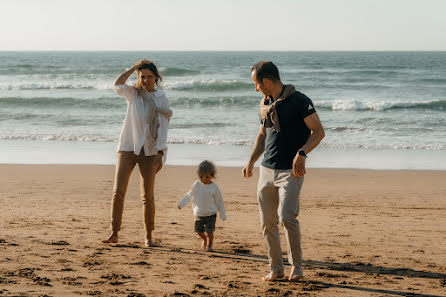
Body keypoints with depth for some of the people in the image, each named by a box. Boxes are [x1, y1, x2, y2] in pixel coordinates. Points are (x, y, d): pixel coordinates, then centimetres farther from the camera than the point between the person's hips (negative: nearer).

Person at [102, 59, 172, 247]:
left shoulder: (162, 100, 5)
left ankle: (148, 237, 10)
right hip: (128, 147, 1)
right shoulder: (133, 94, 8)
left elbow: (162, 128, -1)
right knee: (118, 190, -7)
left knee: (147, 195, 1)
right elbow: (118, 85, -13)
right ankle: (114, 234, -5)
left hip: (149, 151, -1)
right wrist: (134, 67, -5)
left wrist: (160, 154, -10)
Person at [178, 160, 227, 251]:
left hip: (211, 214, -3)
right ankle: (204, 239, 38)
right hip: (199, 214, 3)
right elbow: (190, 195, 13)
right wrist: (182, 203, 12)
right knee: (199, 231, 7)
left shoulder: (214, 187, -10)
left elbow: (219, 201, -2)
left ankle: (210, 245, 14)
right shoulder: (197, 185, -3)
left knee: (210, 231, -8)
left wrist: (222, 214, 1)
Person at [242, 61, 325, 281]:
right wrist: (250, 162, 14)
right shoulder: (265, 104, 13)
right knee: (267, 222, 4)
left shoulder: (299, 101, -9)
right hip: (267, 170, 7)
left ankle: (296, 265, -2)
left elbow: (318, 131, -10)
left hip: (291, 171, -7)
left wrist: (302, 152, -24)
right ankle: (275, 268, 16)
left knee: (287, 217, -18)